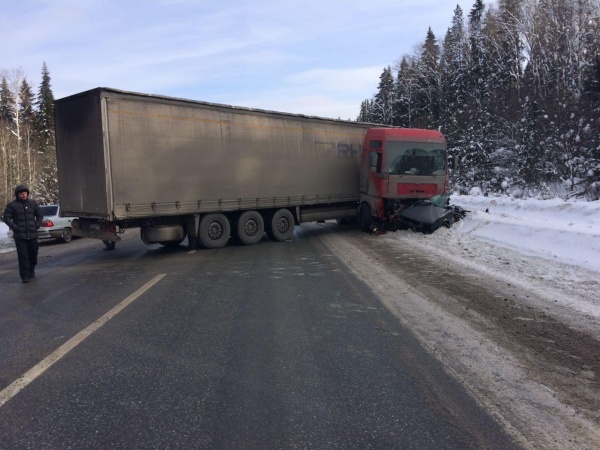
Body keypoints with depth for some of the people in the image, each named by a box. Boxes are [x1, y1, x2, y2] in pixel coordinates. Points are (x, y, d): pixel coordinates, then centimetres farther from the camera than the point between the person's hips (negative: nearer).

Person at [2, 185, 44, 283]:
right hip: (20, 235, -3)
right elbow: (6, 218, -1)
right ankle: (25, 276, -2)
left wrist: (36, 226, 2)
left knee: (33, 253, 10)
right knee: (23, 256, -5)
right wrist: (15, 227, -10)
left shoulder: (33, 203, 9)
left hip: (32, 234, 3)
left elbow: (40, 215, 15)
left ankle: (31, 271, 31)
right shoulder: (12, 205, 1)